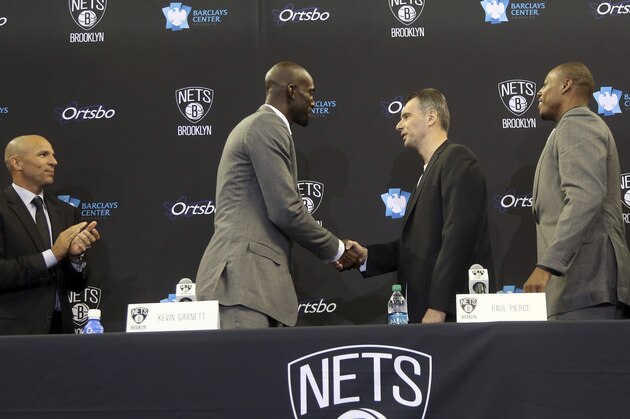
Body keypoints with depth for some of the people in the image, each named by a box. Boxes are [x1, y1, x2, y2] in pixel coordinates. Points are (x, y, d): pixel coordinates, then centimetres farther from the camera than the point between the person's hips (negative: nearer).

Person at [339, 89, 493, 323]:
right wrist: (367, 255, 6)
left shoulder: (457, 159, -8)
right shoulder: (430, 169, 22)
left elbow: (458, 236, -18)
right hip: (426, 309, 9)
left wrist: (438, 307, -22)